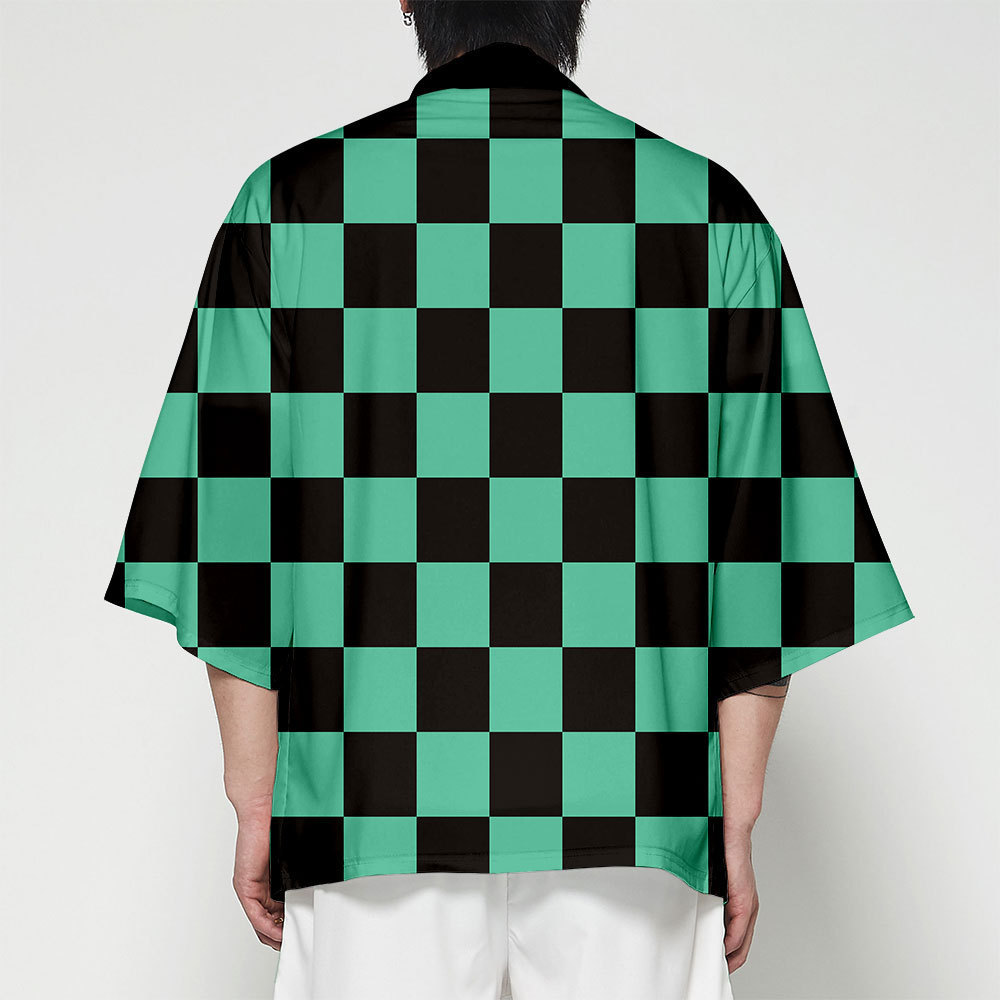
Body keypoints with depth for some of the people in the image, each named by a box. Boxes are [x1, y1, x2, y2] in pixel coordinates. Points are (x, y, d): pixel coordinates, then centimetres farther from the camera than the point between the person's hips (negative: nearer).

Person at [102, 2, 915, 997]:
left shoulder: (292, 205, 0)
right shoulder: (709, 212, 2)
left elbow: (234, 527, -1)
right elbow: (758, 543, 0)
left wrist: (256, 808, 6)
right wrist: (735, 823, 6)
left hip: (381, 813, 0)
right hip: (629, 825, 1)